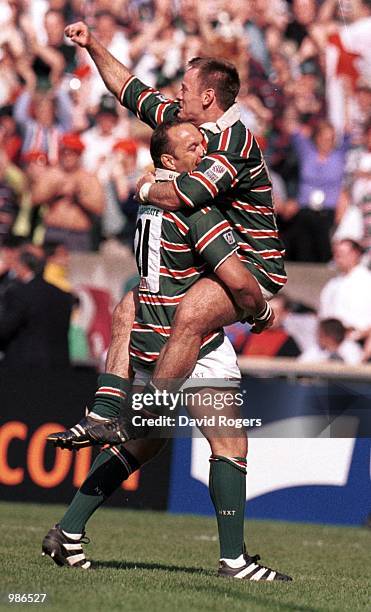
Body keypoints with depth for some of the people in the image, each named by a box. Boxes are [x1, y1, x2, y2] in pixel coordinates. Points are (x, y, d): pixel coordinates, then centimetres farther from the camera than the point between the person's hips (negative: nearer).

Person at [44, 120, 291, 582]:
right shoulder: (194, 207, -18)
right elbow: (237, 280, -22)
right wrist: (260, 308, -3)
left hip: (147, 338, 9)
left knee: (140, 443, 18)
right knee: (231, 447, -5)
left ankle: (68, 532, 18)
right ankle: (233, 558, -7)